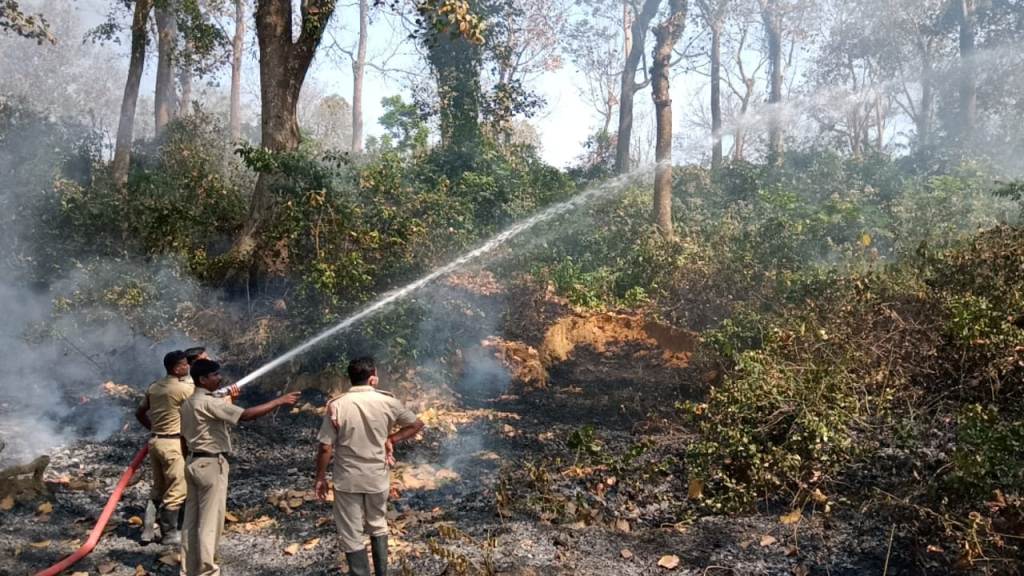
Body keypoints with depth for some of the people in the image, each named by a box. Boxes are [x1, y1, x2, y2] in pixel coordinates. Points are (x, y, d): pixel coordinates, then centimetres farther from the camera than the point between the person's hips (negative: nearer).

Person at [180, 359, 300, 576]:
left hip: (194, 462, 10)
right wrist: (279, 401, -23)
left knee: (192, 519, 12)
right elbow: (246, 415, -27)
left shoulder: (188, 403, 11)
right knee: (210, 521, -2)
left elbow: (184, 436, 16)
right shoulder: (208, 402, -18)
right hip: (211, 464, -10)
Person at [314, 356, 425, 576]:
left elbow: (325, 447, -11)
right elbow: (417, 425, 3)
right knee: (378, 527, 23)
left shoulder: (337, 405, -13)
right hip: (377, 478, 2)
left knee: (352, 536, 8)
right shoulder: (387, 402, -8)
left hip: (347, 481, -2)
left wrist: (320, 477, 1)